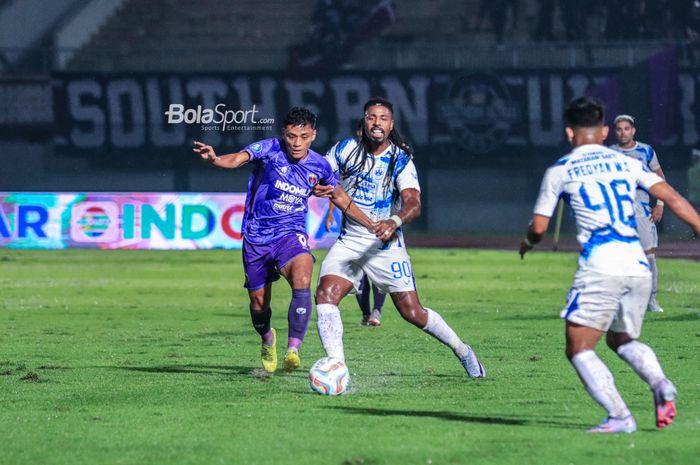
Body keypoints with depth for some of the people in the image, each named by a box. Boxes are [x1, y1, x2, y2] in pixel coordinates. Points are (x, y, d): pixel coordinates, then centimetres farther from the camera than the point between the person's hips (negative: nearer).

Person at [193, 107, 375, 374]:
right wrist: (214, 159, -55)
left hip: (291, 234, 1)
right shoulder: (270, 150, -13)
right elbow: (238, 159, -32)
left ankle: (293, 350, -32)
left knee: (302, 279, -30)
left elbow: (340, 197, 17)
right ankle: (268, 340, 43)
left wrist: (373, 226, 19)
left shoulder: (319, 166, -1)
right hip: (256, 237, -1)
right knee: (258, 303, 8)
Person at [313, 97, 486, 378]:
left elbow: (413, 204, -24)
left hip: (386, 245, -2)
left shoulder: (401, 160, -10)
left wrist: (395, 221, -45)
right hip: (348, 241, 2)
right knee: (325, 295, -22)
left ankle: (461, 350, 22)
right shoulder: (345, 150, -1)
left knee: (412, 313, -2)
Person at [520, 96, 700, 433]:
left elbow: (538, 227, 13)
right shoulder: (627, 163, 17)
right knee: (622, 340, 24)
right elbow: (672, 198, 7)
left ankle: (619, 417, -14)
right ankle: (660, 384, -4)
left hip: (600, 268, -5)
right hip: (638, 266, 5)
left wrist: (527, 243, 35)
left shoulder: (560, 171, 9)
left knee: (579, 349, 3)